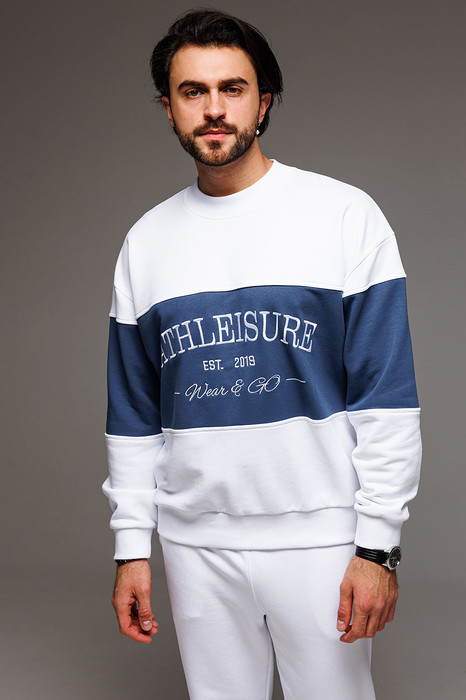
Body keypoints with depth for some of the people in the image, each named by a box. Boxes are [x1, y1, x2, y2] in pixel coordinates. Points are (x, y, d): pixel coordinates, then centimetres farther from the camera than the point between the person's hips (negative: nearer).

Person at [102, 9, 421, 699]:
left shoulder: (346, 215, -5)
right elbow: (134, 414, 10)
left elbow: (386, 399, -7)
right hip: (195, 543, 3)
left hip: (318, 536, -3)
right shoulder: (147, 241, 7)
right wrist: (131, 545, 7)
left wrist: (378, 545, -11)